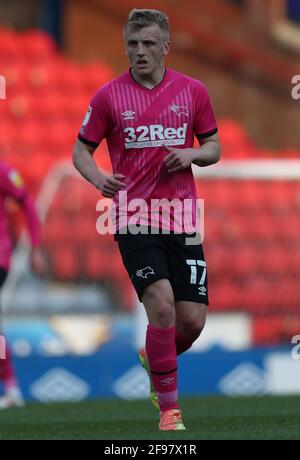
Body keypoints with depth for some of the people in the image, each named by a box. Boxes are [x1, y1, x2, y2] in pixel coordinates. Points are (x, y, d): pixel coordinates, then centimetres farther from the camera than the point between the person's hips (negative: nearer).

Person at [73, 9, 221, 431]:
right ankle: (169, 406, -8)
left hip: (183, 218, 3)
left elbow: (214, 147, 15)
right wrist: (98, 178, -14)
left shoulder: (193, 91, 6)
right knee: (161, 305, -21)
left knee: (192, 320, -2)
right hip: (134, 219, -3)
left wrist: (192, 155, -8)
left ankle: (154, 360, 33)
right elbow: (81, 150, 7)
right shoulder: (108, 96, 1)